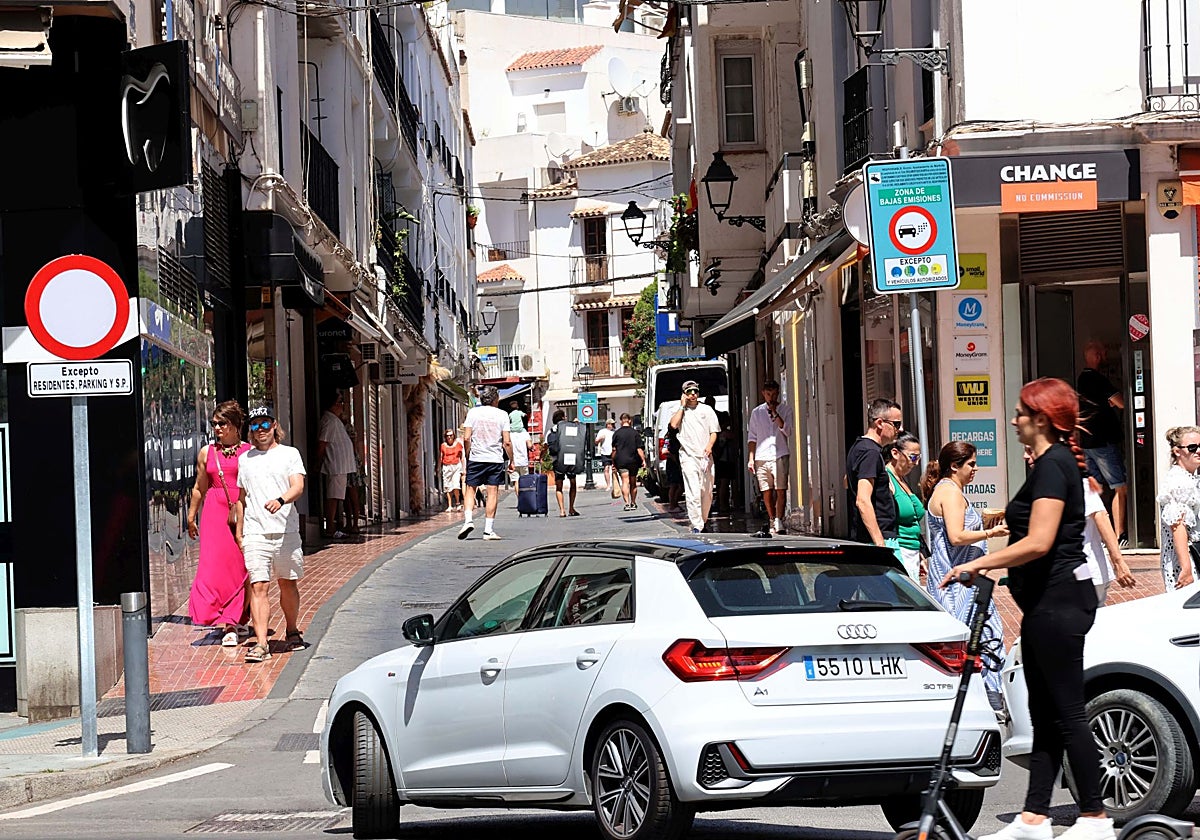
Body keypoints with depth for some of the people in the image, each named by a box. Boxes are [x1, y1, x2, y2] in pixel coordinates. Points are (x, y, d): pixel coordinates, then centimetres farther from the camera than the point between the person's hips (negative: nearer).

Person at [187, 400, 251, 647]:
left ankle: (234, 620, 10)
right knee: (215, 564, -9)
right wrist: (191, 517, 16)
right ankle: (228, 623, -9)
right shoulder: (207, 452, 10)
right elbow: (199, 488, 16)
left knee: (240, 566, 1)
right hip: (214, 512, 1)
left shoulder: (249, 451, 3)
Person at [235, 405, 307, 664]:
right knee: (258, 587, -10)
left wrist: (281, 500, -28)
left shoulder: (289, 454, 6)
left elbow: (298, 487, -7)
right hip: (255, 534, 1)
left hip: (286, 531, -1)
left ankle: (291, 632, 30)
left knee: (288, 584, 9)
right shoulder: (245, 458, 16)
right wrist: (239, 531, 18)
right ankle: (261, 644, -16)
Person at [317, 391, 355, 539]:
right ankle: (330, 529, -11)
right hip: (335, 466, -10)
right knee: (333, 497, -10)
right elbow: (322, 444, -16)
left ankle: (332, 528, 13)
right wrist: (319, 462, -13)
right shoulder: (330, 420, -13)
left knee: (337, 497, 10)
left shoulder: (335, 420, 19)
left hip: (341, 467, 10)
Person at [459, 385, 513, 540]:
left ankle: (469, 520, -9)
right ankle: (488, 530, 0)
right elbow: (507, 442, -2)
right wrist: (511, 461, 7)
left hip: (475, 458, 0)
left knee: (470, 489, 11)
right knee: (492, 493, 2)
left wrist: (468, 456, 9)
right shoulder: (502, 415, 1)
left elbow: (466, 438, -4)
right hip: (495, 459, 0)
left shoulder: (473, 413, 1)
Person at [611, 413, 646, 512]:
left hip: (621, 461, -1)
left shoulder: (616, 433, -1)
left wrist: (613, 463, 8)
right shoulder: (635, 433, 0)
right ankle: (633, 503, 21)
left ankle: (627, 503, -20)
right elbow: (639, 449, -4)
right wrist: (643, 460, 1)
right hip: (633, 461, 1)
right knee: (633, 483, 14)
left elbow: (614, 450, 1)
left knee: (625, 482, -6)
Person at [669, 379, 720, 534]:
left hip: (705, 456, 2)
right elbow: (674, 424, -10)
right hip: (688, 456, -2)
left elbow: (714, 431, 9)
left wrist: (709, 445, -10)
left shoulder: (707, 410, 12)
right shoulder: (680, 411, 10)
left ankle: (703, 520, 20)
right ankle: (696, 526, -16)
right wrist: (682, 406, -2)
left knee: (707, 492, 6)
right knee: (693, 493, -13)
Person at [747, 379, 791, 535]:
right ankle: (772, 522, 14)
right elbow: (752, 437, 14)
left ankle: (778, 521, -14)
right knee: (766, 492, 4)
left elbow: (787, 431, -5)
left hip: (779, 456, -2)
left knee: (781, 490, -12)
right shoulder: (757, 412, 13)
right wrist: (751, 458, 7)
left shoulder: (784, 410, 7)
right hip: (761, 456, 2)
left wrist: (775, 414, -9)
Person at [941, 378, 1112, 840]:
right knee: (1045, 714, 10)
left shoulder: (1052, 464, -15)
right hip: (1049, 602, 11)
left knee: (1067, 712, -6)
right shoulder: (1057, 461, 17)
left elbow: (1039, 543, -23)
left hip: (1058, 601, -11)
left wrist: (978, 563, -16)